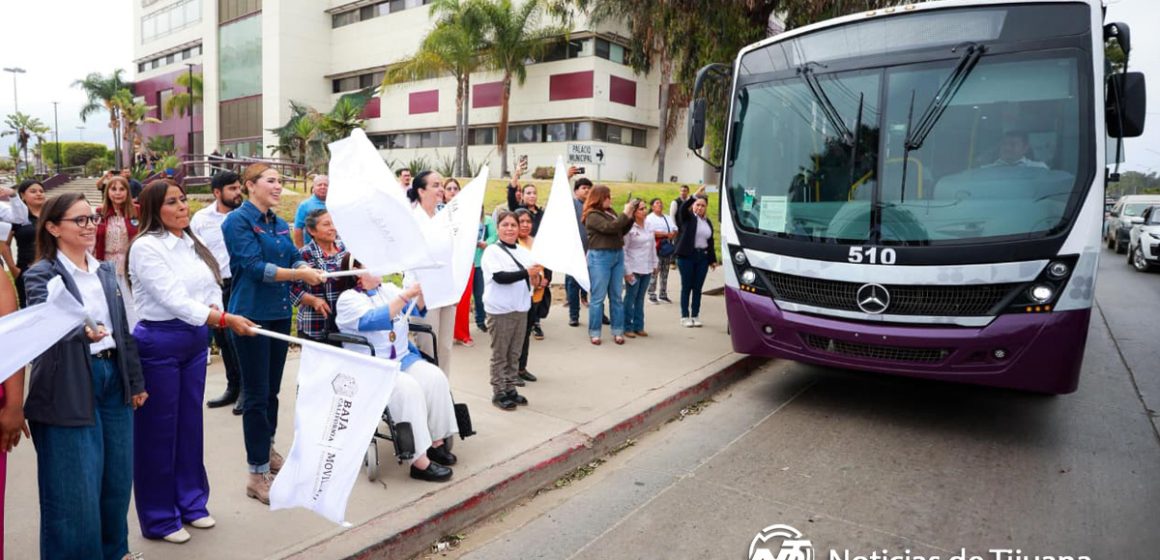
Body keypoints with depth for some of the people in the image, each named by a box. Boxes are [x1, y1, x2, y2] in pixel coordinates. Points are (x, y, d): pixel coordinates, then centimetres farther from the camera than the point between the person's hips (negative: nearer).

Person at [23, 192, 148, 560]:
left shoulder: (105, 271, 9)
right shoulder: (42, 274, -8)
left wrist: (136, 382, 15)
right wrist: (82, 329, -44)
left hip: (113, 379, 6)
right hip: (69, 390, -6)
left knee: (117, 477, 16)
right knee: (75, 488, 3)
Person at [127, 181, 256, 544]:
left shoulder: (192, 243, 9)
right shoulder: (146, 247, -14)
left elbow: (212, 286, 13)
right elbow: (173, 299, -23)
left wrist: (213, 308, -8)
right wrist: (225, 320, -29)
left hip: (195, 339, 7)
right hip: (159, 343, -7)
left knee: (190, 423, 15)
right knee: (159, 429, 4)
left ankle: (191, 502, 30)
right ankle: (159, 518, 19)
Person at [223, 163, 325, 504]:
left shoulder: (279, 224, 12)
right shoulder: (238, 221, -10)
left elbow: (294, 259, 6)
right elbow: (254, 266, -20)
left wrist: (311, 271, -15)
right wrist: (298, 275, -26)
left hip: (280, 314, 7)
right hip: (252, 315, -7)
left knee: (272, 390, 18)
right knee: (256, 396, -2)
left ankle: (267, 450, 35)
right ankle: (258, 474, 6)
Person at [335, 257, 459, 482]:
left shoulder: (389, 289, 12)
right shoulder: (348, 298, -7)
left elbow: (417, 309, 6)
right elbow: (372, 320, -24)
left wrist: (421, 288, -13)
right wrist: (405, 296, -29)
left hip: (403, 359, 6)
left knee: (435, 377, -20)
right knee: (408, 388, -31)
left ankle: (437, 442, -11)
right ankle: (420, 462, -28)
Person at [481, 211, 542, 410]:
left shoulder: (524, 252, 12)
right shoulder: (492, 251, -7)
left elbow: (535, 272, 11)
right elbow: (500, 277, -21)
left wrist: (537, 277, -14)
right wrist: (526, 273, -31)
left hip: (521, 308, 6)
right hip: (500, 310, -6)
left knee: (514, 353, 12)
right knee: (500, 354, 2)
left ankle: (510, 388, 23)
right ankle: (499, 393, 10)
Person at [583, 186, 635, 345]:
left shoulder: (609, 212, 11)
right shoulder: (592, 215, -10)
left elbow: (622, 231, 15)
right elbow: (609, 228, -22)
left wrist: (631, 217, 1)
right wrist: (625, 214, -15)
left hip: (618, 256, 7)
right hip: (600, 257, -7)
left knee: (616, 296, 9)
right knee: (598, 297, -1)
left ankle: (618, 331, 15)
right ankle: (594, 333, 8)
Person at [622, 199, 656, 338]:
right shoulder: (629, 228, -10)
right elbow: (623, 250, -10)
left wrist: (654, 264, 14)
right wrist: (627, 271, -13)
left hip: (647, 269, 6)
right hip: (634, 269, -6)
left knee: (640, 298, 12)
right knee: (630, 298, 1)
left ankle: (638, 326, 20)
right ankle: (627, 327, 9)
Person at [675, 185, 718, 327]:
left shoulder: (708, 222, 15)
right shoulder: (687, 217, 0)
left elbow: (710, 242, 17)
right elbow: (683, 207, -23)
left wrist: (713, 259, 15)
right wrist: (695, 195, -34)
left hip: (703, 257, 4)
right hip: (687, 256, -4)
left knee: (698, 288, 7)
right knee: (686, 287, 1)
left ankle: (695, 316, 15)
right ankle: (685, 316, 7)